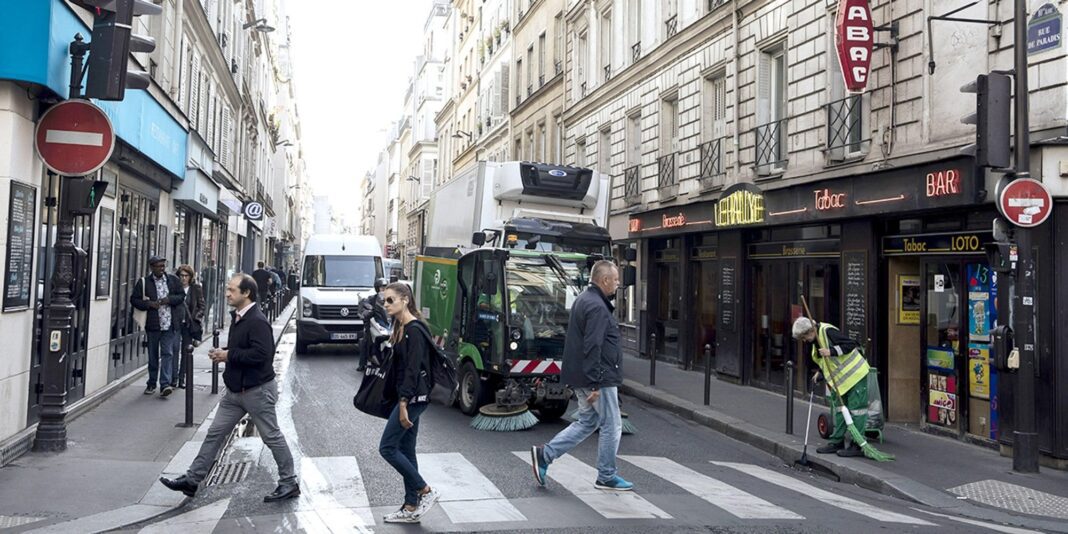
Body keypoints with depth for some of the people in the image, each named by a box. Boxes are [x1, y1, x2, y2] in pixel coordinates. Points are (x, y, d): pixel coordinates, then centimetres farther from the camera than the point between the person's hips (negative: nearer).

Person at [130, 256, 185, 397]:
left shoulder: (173, 280, 7)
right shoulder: (143, 282, 3)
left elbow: (182, 296, 10)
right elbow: (134, 299, 3)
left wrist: (169, 299, -9)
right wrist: (149, 304, -13)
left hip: (169, 324, 0)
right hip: (153, 324, 0)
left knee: (167, 354, -8)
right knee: (153, 356, 10)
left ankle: (165, 384, -11)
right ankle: (151, 384, 22)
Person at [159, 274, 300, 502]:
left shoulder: (257, 321, -21)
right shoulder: (238, 317, 10)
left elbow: (261, 354, -30)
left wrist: (229, 355, -21)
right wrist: (222, 353, 2)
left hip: (257, 390, -9)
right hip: (235, 389, 9)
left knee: (272, 437, 2)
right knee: (215, 433, 12)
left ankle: (289, 483, 14)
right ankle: (192, 479, 20)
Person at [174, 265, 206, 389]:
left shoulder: (196, 288, 2)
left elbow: (202, 306, 5)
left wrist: (195, 317, -8)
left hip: (189, 324, 0)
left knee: (186, 351, 4)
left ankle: (182, 379, 11)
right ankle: (174, 377, 3)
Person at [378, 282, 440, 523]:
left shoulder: (414, 330, -16)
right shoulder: (401, 328, 13)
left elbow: (413, 369, -21)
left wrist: (404, 403, -24)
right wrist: (403, 401, 14)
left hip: (413, 397, -10)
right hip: (408, 397, 10)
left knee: (387, 447, -5)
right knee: (406, 451, 11)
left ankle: (426, 491, 3)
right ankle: (411, 508, 18)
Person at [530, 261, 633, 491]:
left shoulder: (583, 300, 14)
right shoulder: (597, 307, -19)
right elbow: (593, 348, -24)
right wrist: (595, 385, -23)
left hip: (581, 377, 10)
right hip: (599, 378, -10)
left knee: (587, 422, 17)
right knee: (611, 426, 3)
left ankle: (545, 454, 12)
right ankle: (606, 477, 14)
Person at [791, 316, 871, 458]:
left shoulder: (828, 331, -20)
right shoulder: (816, 341, 9)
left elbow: (851, 345, -25)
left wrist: (831, 351, -32)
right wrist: (819, 373, 9)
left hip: (855, 374, -10)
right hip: (841, 378, 10)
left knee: (856, 410, -5)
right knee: (840, 410, 14)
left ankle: (857, 446, -2)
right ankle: (837, 442, 21)